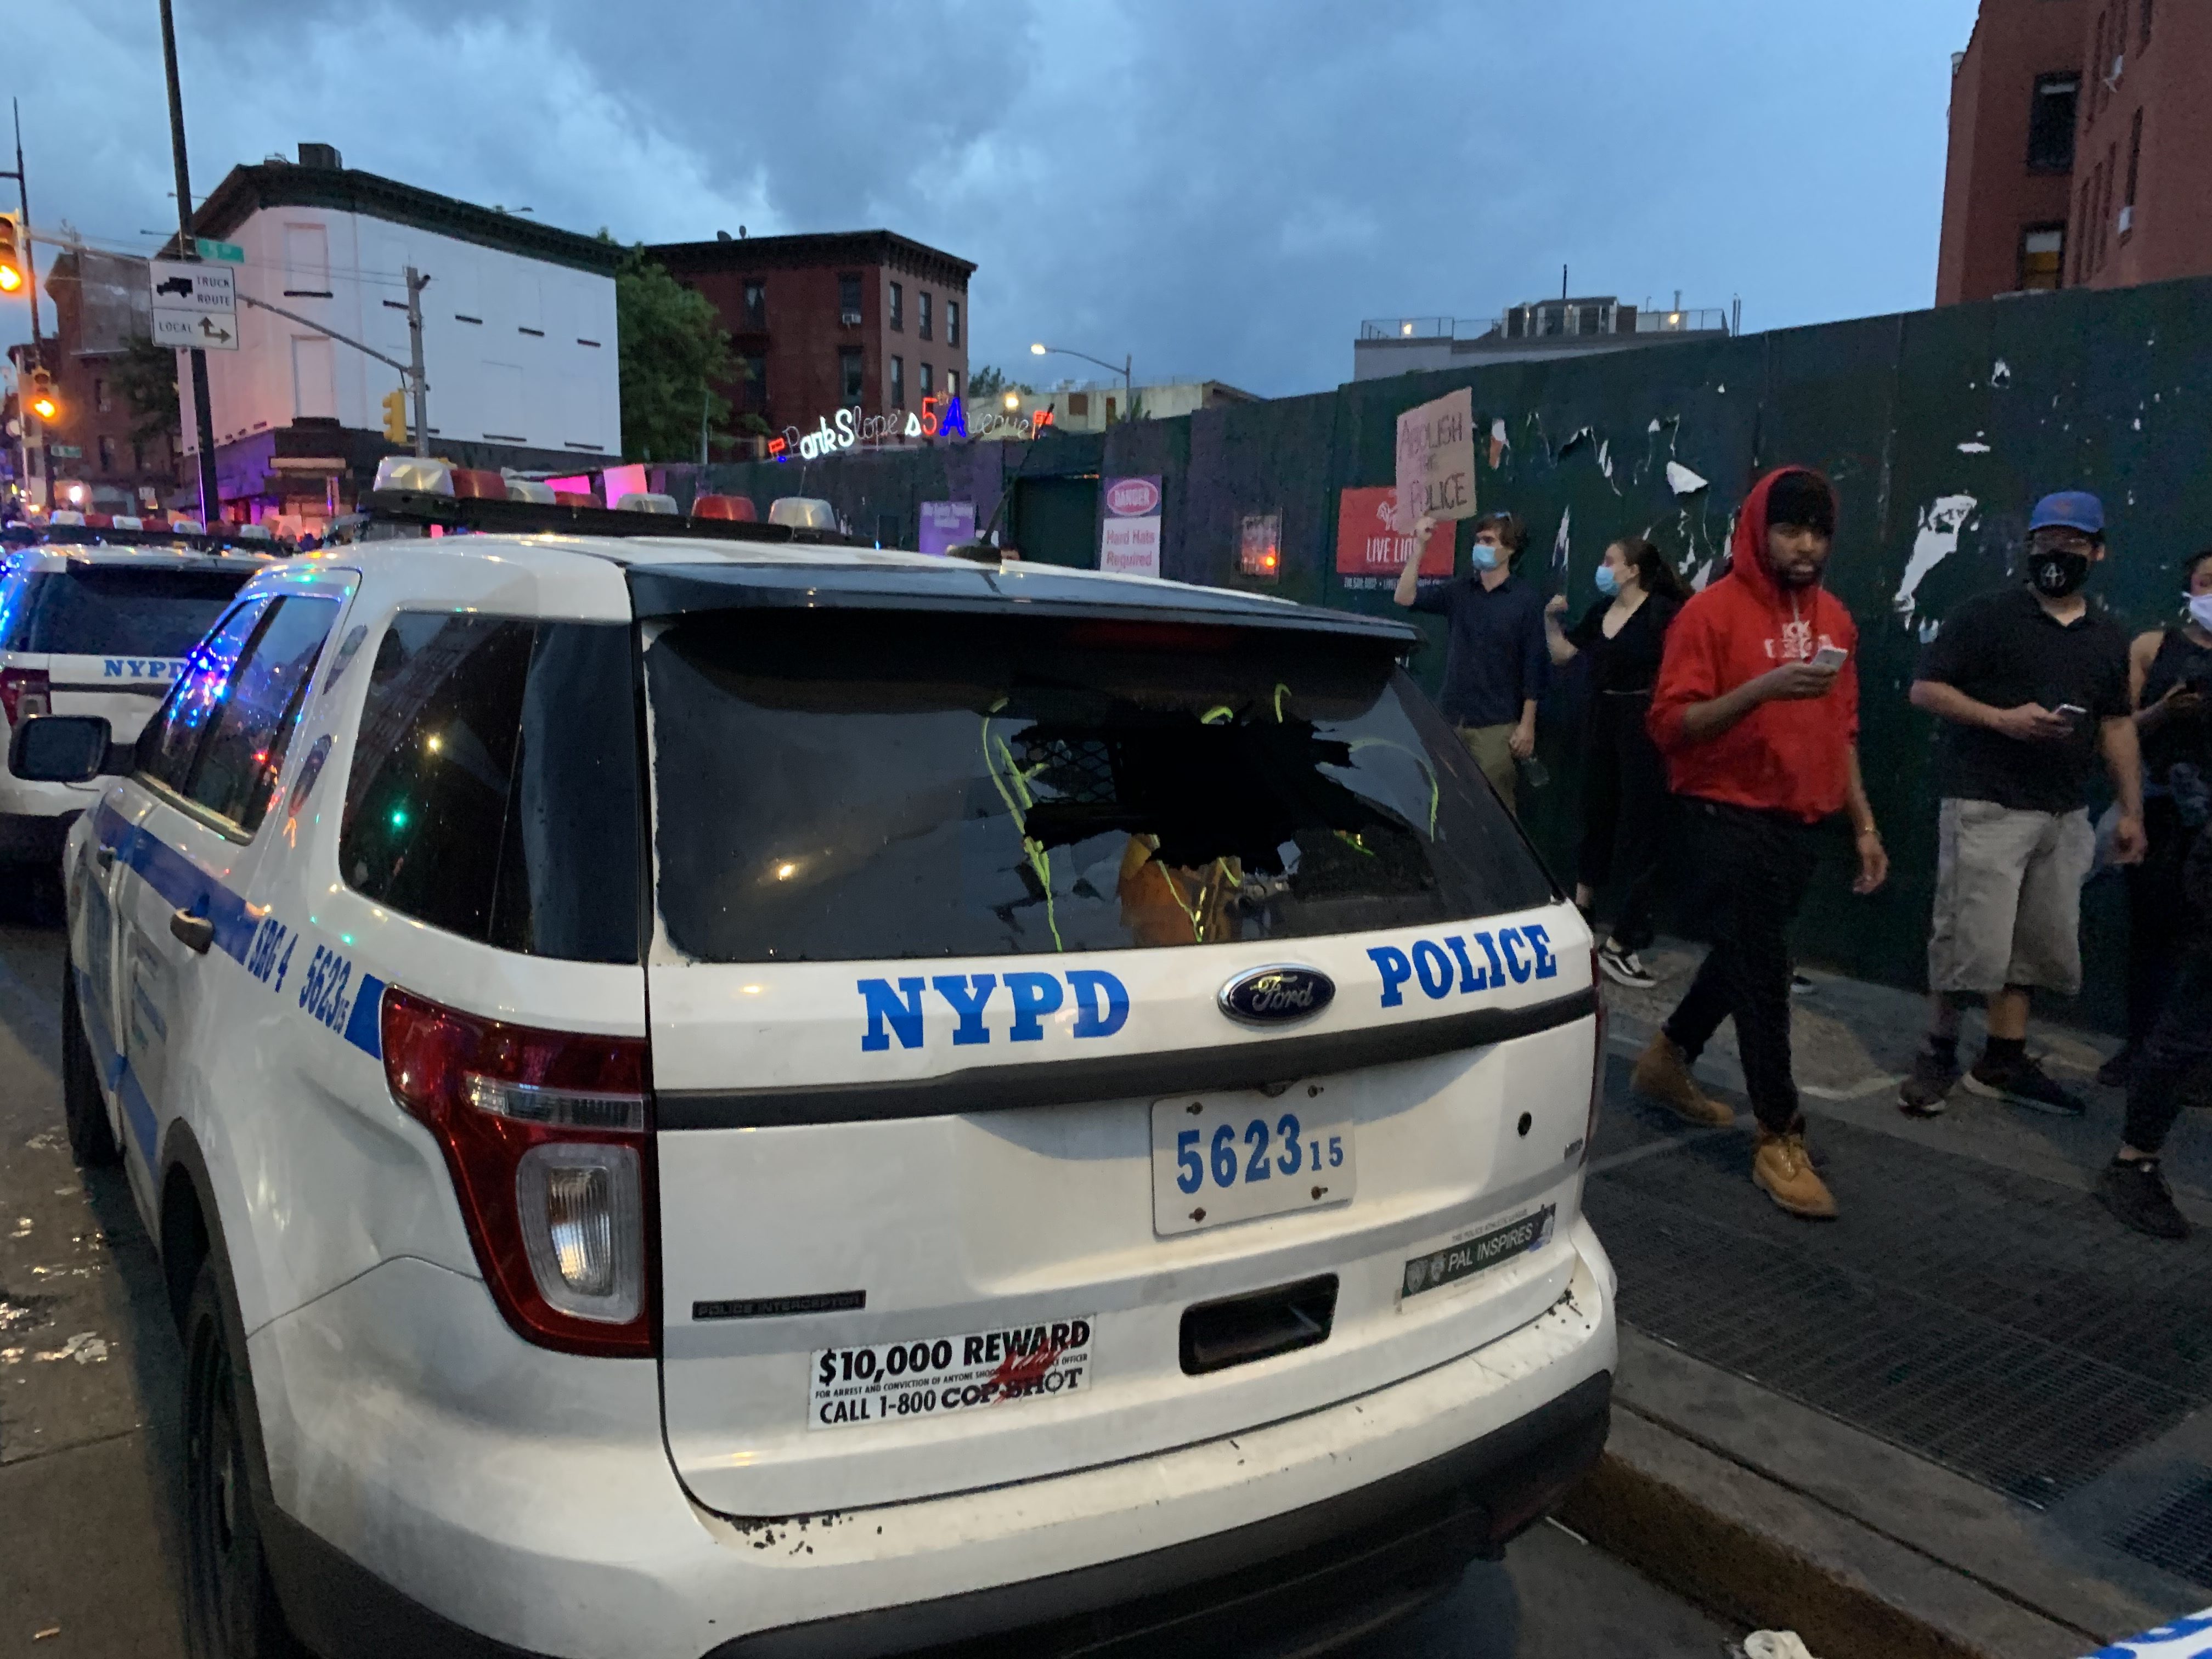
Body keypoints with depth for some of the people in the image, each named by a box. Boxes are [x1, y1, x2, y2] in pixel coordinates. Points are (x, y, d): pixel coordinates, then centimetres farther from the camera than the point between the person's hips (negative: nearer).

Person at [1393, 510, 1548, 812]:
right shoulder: (1459, 592, 8)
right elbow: (1405, 597, -2)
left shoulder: (1526, 600, -2)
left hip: (1496, 725, -4)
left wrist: (1527, 724, -8)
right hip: (1452, 719, 4)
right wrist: (1419, 546, -8)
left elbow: (1534, 666, -3)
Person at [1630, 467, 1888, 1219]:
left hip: (1802, 818, 7)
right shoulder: (1714, 611, -10)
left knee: (1746, 954, 16)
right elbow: (1670, 724, -15)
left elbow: (1841, 731, 17)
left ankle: (1670, 1057, 38)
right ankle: (1780, 1139, 6)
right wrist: (1762, 687, -27)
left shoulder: (1834, 619, 10)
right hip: (1732, 814, -7)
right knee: (1763, 969, -4)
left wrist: (1864, 824, 14)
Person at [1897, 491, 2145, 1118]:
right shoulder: (1987, 614, -3)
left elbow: (2117, 724, 19)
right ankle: (1937, 1057, 8)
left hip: (2065, 814, 6)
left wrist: (2131, 811, 15)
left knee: (2039, 945, 9)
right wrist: (2004, 719, -19)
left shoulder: (2108, 637, 14)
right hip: (1987, 806, -6)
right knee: (1972, 942, -7)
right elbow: (1925, 689, -7)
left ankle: (2004, 1062, 19)